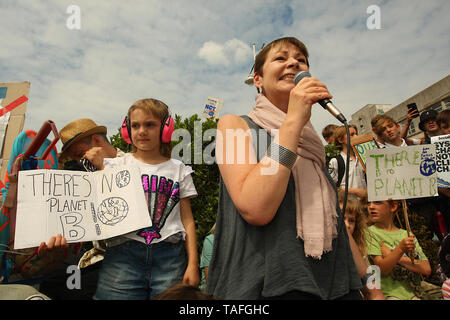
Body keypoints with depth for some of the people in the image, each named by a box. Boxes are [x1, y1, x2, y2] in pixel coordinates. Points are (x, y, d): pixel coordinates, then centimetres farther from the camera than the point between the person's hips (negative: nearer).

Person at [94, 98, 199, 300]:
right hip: (123, 255, 0)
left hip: (170, 257, 1)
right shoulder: (115, 166, 10)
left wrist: (193, 264, 2)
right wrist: (98, 165, -9)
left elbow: (187, 218, 9)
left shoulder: (178, 170, 10)